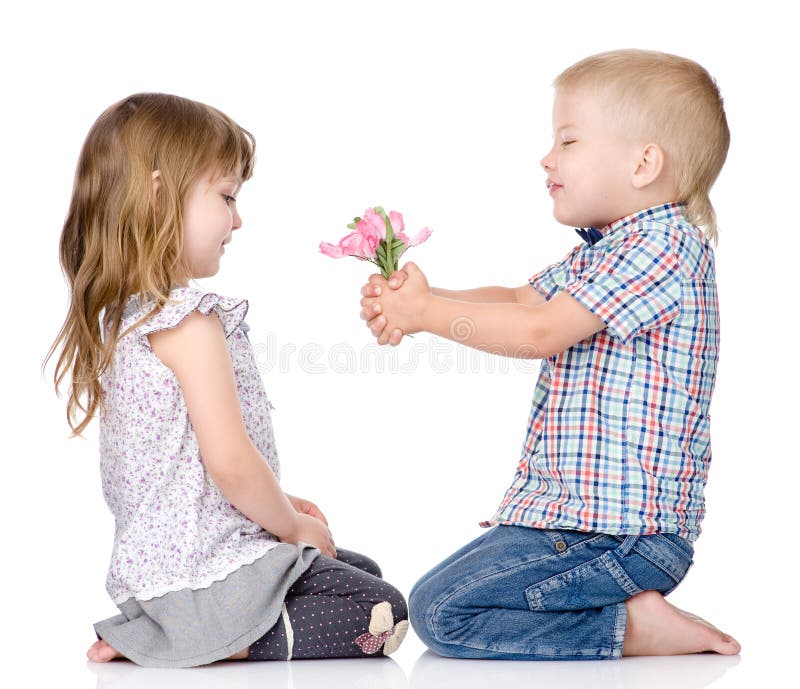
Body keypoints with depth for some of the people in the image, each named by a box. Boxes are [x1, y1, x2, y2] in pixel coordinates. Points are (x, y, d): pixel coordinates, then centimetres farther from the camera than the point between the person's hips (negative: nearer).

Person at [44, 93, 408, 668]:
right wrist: (292, 524, -6)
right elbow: (230, 461, -25)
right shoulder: (190, 321, -21)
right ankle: (208, 641, -7)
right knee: (384, 614, -1)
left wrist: (279, 508, 15)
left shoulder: (120, 316, 10)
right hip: (207, 575, -9)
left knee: (362, 572, 24)